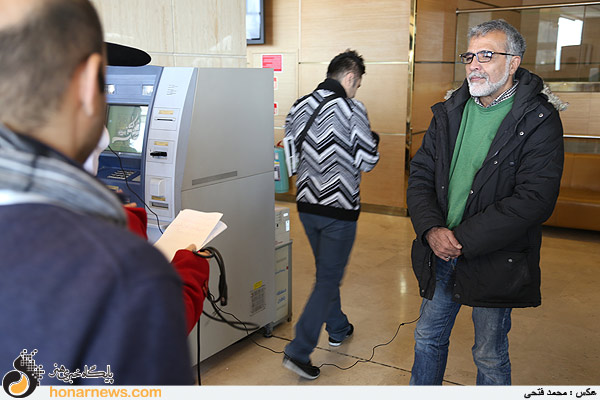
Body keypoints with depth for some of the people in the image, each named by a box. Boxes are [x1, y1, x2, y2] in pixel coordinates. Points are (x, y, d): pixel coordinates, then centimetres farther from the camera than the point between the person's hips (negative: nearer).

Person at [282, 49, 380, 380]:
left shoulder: (299, 107, 4)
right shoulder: (352, 109, -14)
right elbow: (368, 161, -14)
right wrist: (373, 139, 5)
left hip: (307, 204, 7)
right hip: (339, 209, -7)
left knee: (327, 271, 24)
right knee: (328, 280, 3)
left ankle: (338, 328, 41)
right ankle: (298, 351, 2)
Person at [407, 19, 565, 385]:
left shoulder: (539, 120, -12)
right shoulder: (450, 112, 5)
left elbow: (535, 199, -20)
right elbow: (421, 175, 4)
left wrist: (463, 240, -22)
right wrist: (431, 230, -14)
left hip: (495, 264, -5)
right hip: (439, 255, 5)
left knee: (490, 357, 13)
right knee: (428, 338, 20)